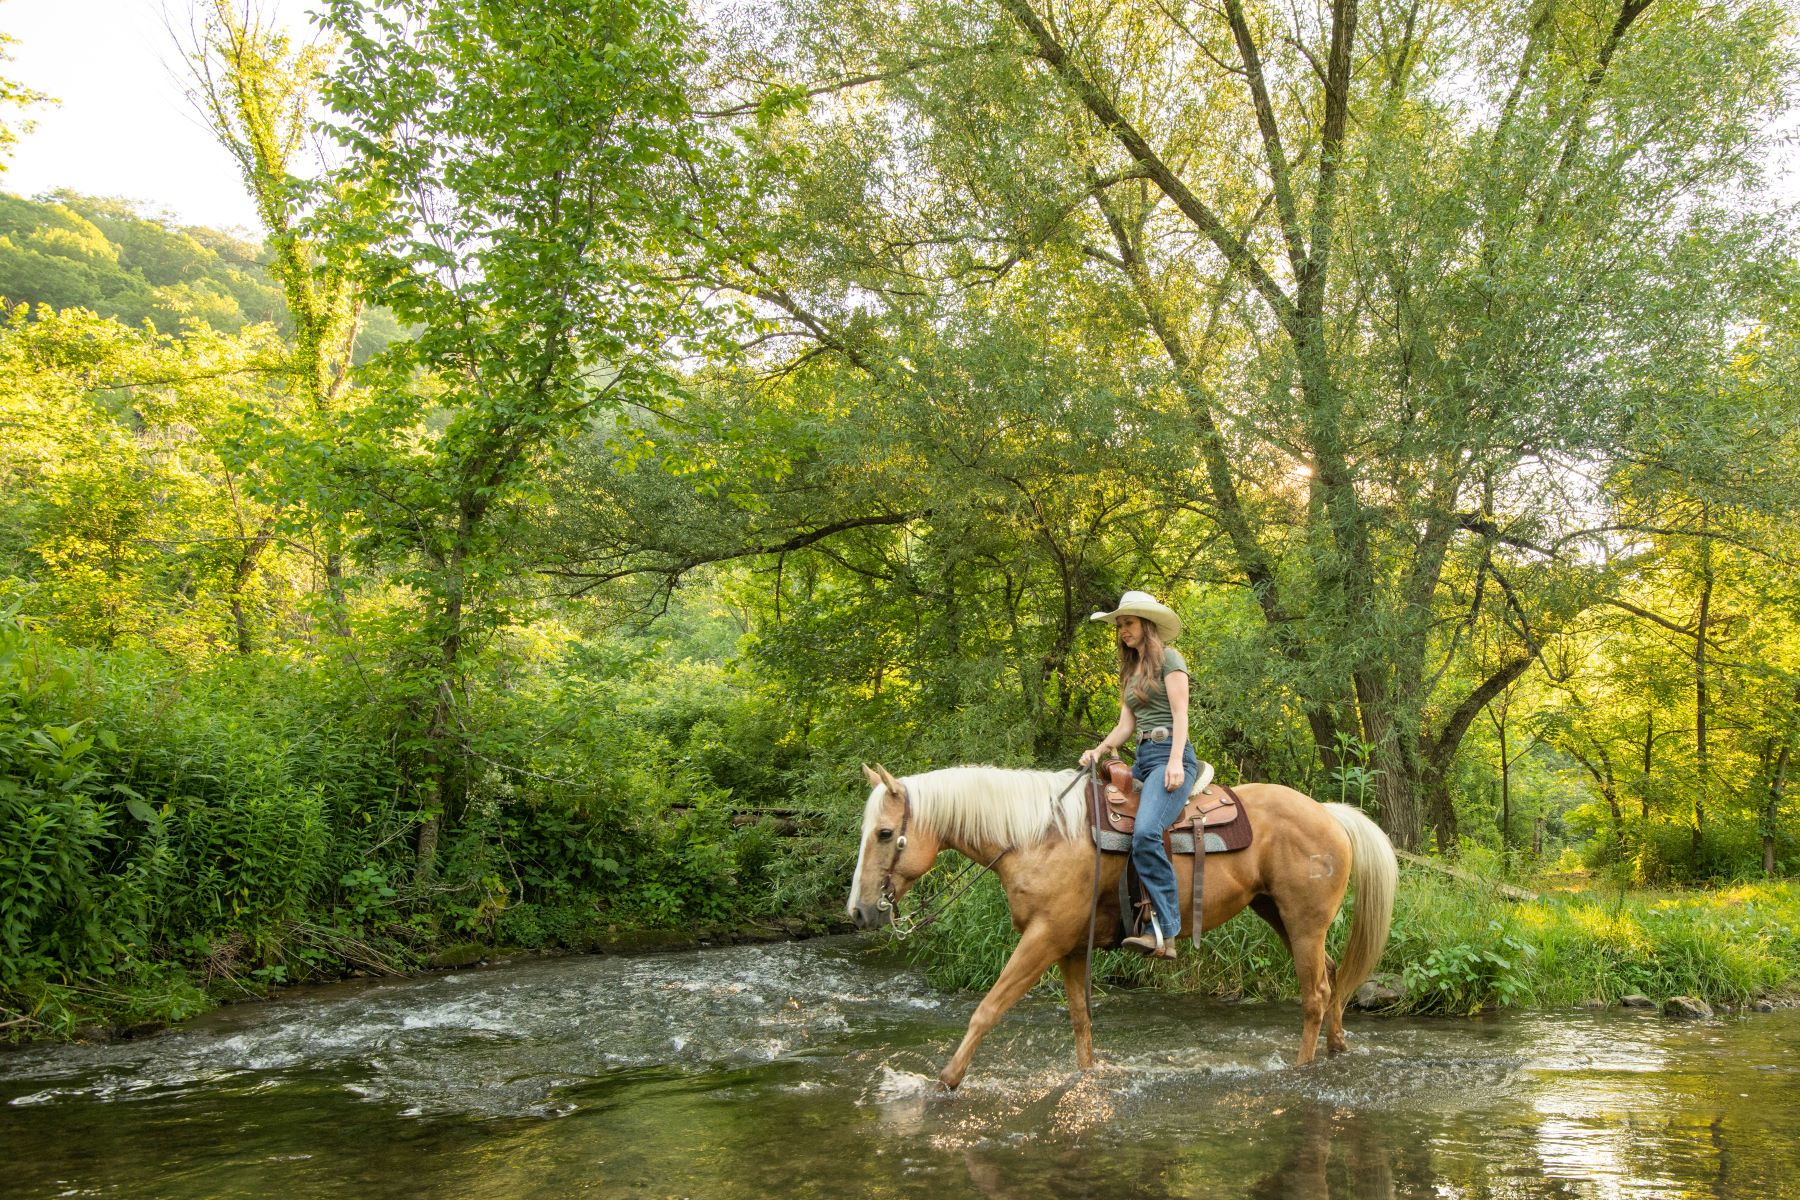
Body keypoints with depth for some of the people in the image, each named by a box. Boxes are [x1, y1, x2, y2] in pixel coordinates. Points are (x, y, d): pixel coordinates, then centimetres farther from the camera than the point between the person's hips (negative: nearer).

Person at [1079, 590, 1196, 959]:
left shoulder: (1168, 658, 1)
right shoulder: (1131, 670, 24)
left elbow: (1180, 714, -8)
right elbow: (1126, 725, 18)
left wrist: (1175, 762, -20)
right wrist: (1098, 751, 0)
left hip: (1170, 755, -9)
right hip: (1142, 758, 9)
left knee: (1145, 832, -29)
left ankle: (1165, 932, -31)